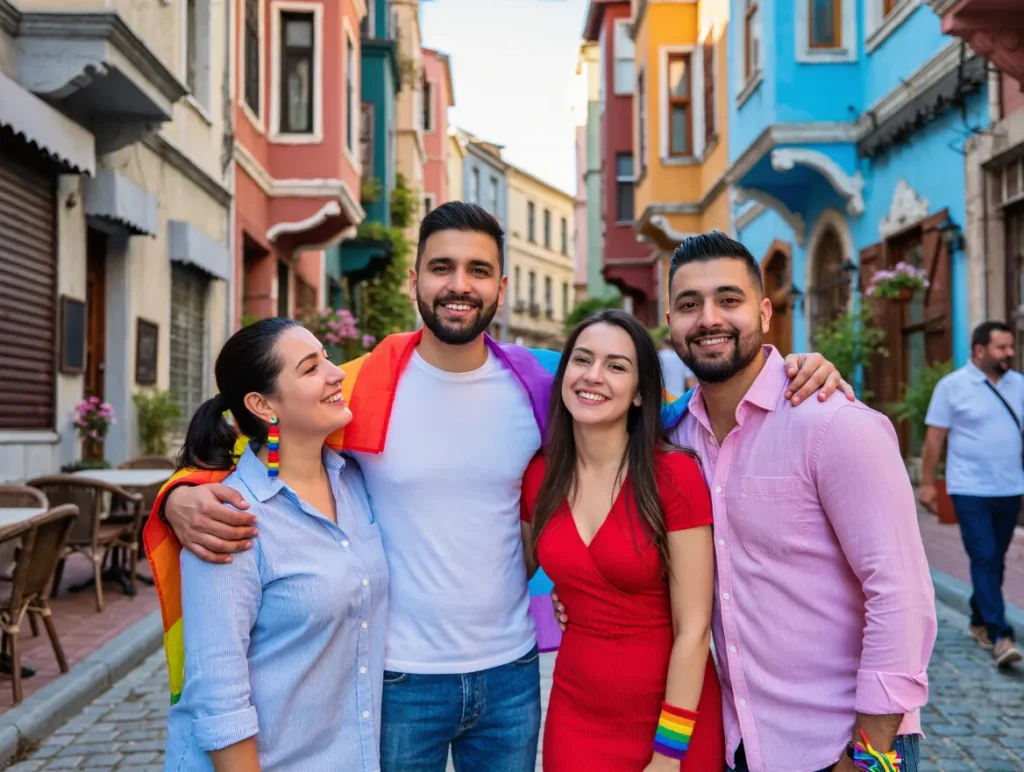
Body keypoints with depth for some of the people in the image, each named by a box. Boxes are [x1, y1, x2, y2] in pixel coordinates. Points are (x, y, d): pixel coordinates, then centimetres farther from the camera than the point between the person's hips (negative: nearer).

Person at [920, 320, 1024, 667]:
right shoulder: (952, 386, -5)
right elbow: (935, 437, -4)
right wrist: (927, 483, -6)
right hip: (970, 491, -5)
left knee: (995, 560, 14)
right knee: (984, 560, -9)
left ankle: (980, 621, 29)